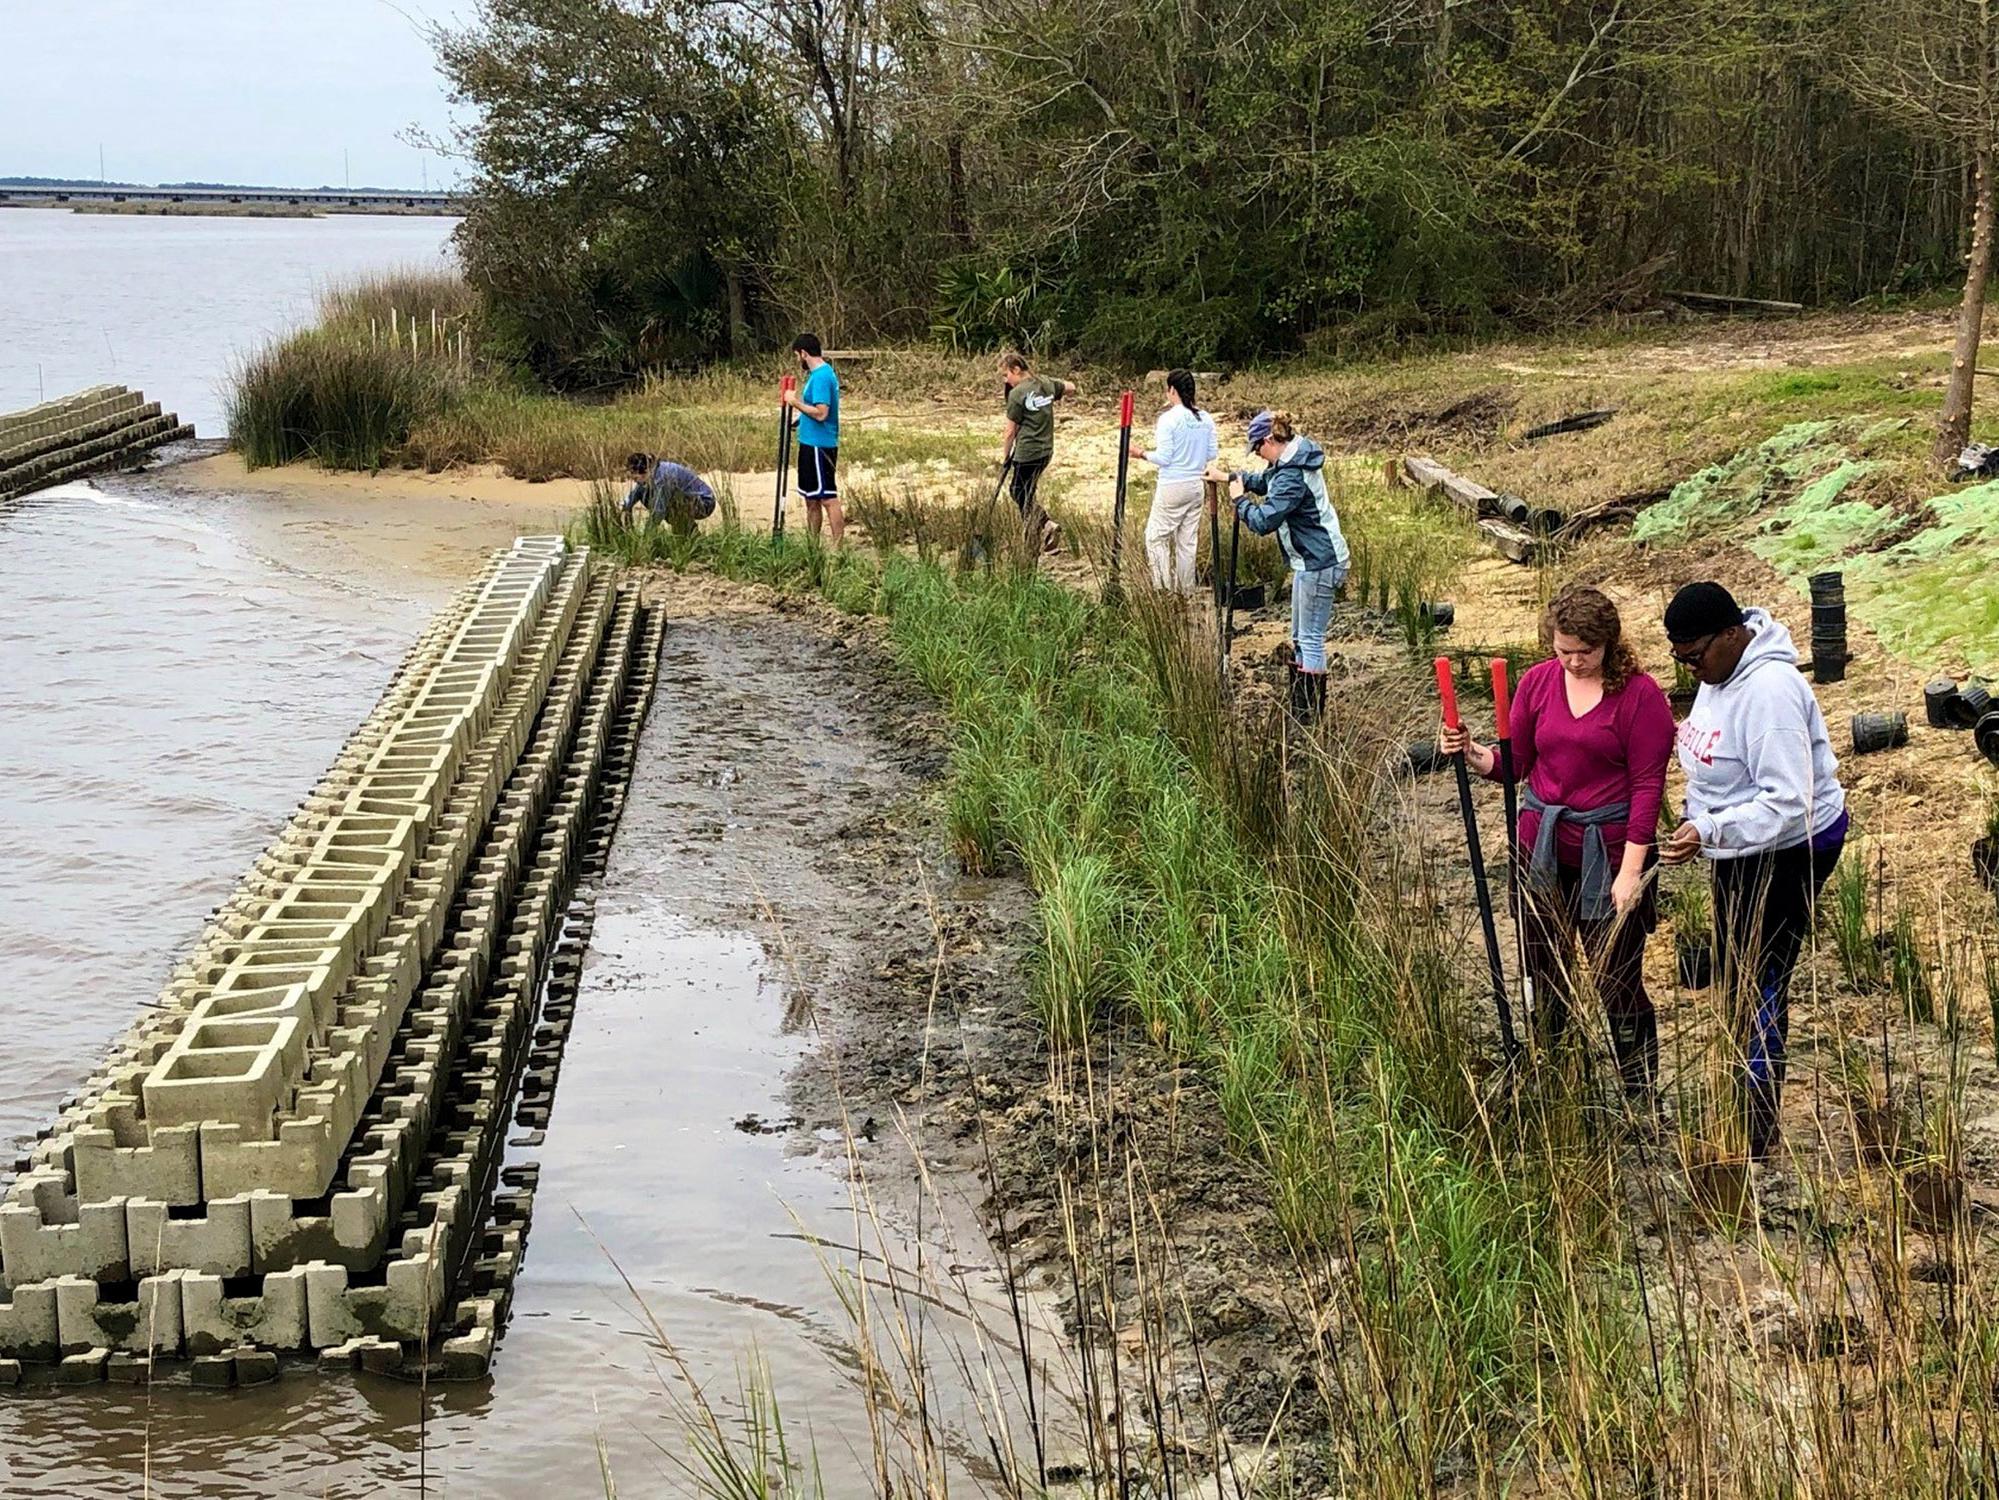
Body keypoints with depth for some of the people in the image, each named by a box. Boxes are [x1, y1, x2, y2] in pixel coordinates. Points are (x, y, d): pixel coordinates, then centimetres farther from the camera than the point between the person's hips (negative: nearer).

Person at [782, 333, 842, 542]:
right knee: (811, 498, 16)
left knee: (828, 498, -8)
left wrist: (796, 402, -17)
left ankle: (837, 547, -7)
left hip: (819, 446, -11)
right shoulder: (819, 373, 14)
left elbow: (821, 413, -25)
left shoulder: (821, 377, -18)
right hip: (811, 444, 11)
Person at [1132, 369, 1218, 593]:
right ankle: (1186, 589, 18)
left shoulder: (1168, 419, -15)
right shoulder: (1206, 419, 3)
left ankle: (1164, 588, -2)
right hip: (1196, 485, 7)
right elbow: (1211, 454, 9)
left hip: (1172, 486, -7)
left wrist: (1143, 453, 1)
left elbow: (1163, 458, -16)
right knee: (1188, 540, 13)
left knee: (1155, 536, 3)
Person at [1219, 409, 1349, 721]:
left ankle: (1309, 718, 1)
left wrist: (1240, 498, -10)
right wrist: (1233, 478, 19)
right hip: (1310, 561, 11)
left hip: (1318, 564, -11)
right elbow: (1265, 480, 27)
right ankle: (1299, 709, 27)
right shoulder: (1295, 459, 7)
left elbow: (1263, 521, -26)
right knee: (1300, 637, 18)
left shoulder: (1292, 476, -25)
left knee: (1310, 639, -5)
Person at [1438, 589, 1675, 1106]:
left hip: (1608, 853, -5)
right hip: (1542, 848, 5)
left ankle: (1641, 1102, 12)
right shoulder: (1537, 681, 4)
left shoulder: (1639, 695, -10)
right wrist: (1473, 754, -11)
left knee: (1618, 983, -1)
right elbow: (1516, 762, 10)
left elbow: (1648, 786, -11)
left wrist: (1630, 871, -15)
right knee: (1546, 980, 13)